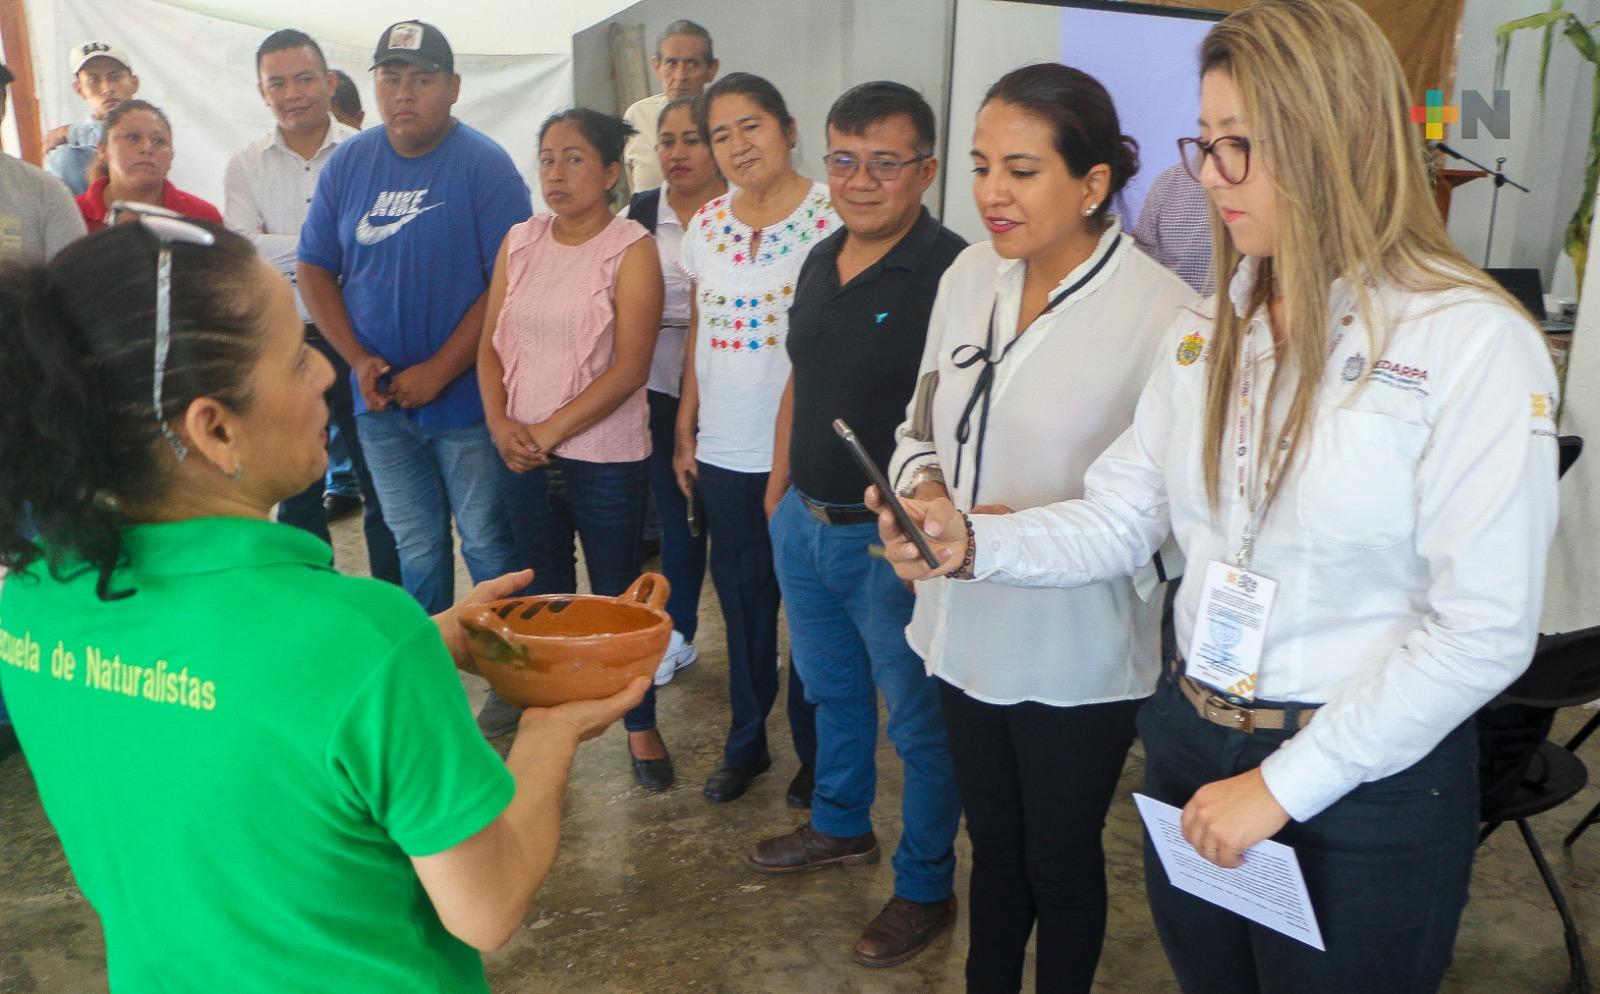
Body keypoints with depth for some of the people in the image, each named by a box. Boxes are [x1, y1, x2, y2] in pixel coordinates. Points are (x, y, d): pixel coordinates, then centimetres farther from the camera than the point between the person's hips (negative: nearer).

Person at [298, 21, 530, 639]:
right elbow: (314, 268, 8)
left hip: (468, 400, -4)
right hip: (380, 402, 4)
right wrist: (358, 359, -6)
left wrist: (437, 372, -17)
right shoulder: (347, 164, 4)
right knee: (416, 547, 15)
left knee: (488, 546, 5)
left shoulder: (486, 166, -10)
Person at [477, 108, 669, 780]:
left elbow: (628, 369, -16)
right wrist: (500, 424, -9)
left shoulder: (631, 251, -10)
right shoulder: (519, 243, 6)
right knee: (546, 590, 18)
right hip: (523, 452, 5)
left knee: (616, 594, 5)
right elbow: (490, 345, 7)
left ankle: (641, 726, 22)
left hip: (605, 457, -5)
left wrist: (550, 430, -15)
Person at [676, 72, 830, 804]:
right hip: (724, 451, 5)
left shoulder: (830, 217, -9)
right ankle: (746, 742, 30)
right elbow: (697, 334, 13)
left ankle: (814, 750, 24)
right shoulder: (706, 224, 7)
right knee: (741, 595, 15)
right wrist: (684, 432, 10)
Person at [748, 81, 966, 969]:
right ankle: (840, 825, 46)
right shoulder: (820, 261, 7)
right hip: (803, 524, 8)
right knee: (831, 690, 24)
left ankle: (926, 887, 26)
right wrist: (779, 488, 17)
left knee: (917, 721, 9)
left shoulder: (951, 275, -18)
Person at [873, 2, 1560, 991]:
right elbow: (1121, 519, 3)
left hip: (1364, 791, -5)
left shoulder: (1473, 343, -17)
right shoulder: (1211, 332, 3)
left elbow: (1484, 630, -18)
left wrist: (1285, 784, -17)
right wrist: (973, 541, -16)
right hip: (1192, 742, 6)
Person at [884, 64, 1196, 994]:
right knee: (993, 842, 25)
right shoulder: (970, 274, -1)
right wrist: (924, 484, -11)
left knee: (1060, 859, 18)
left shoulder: (1162, 313, -20)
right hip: (970, 630, 5)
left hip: (1075, 654, -5)